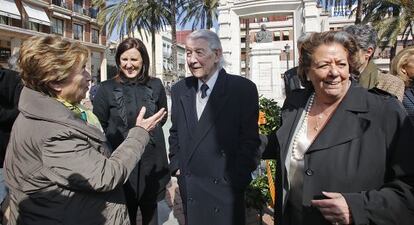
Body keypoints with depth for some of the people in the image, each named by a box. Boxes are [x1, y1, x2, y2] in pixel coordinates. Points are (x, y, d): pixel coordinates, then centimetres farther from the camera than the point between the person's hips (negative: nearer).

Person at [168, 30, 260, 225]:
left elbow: (250, 140, -10)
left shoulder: (243, 89, -11)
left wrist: (234, 180, -12)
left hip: (223, 189, -4)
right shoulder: (179, 90, 4)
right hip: (188, 186, 4)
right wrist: (176, 165, 5)